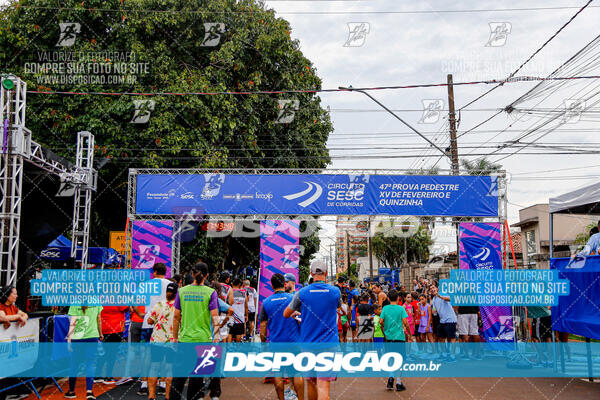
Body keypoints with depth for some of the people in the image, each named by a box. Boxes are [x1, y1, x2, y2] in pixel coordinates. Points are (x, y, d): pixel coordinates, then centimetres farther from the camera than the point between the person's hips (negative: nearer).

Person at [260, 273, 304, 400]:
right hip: (294, 341, -1)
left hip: (275, 343, 1)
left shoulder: (266, 302, 0)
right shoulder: (294, 298, -4)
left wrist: (263, 343, 11)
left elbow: (263, 327, 2)